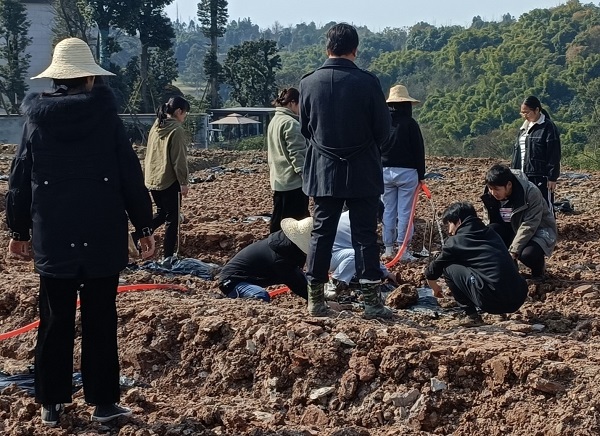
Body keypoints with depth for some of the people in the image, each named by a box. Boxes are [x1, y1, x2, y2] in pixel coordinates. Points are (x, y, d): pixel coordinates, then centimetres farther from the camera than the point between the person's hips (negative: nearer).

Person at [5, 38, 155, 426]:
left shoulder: (36, 120, 1)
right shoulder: (107, 118, -5)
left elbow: (19, 181, 6)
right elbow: (131, 177, -4)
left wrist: (19, 230, 16)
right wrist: (144, 226, 4)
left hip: (53, 239, 2)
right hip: (102, 238, -2)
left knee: (56, 321, 9)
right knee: (100, 320, 5)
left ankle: (52, 403, 15)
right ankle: (103, 402, 10)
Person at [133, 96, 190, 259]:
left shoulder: (155, 127, 9)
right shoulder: (176, 130, -15)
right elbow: (179, 159, -16)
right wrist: (183, 182, -11)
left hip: (152, 179, 8)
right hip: (169, 181, -8)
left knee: (161, 213, 21)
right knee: (172, 218, 3)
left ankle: (134, 237, 8)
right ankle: (167, 255, 5)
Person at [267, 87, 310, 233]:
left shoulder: (274, 121, 14)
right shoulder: (290, 123, -15)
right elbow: (297, 154, -19)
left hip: (278, 181, 9)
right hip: (293, 182, -9)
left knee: (278, 221, 13)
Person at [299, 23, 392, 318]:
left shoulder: (309, 83, -3)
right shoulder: (367, 83, -11)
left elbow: (305, 128, 8)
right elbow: (383, 129, -4)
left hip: (323, 172, 2)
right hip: (362, 173, -2)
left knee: (321, 233, 8)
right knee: (365, 235, 1)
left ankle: (315, 299, 10)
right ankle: (371, 301, 2)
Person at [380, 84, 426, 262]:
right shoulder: (410, 123, -7)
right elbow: (419, 150, -4)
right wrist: (421, 174, 3)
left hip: (385, 172, 3)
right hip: (407, 172, -3)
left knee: (388, 211, 9)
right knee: (404, 212, -2)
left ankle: (388, 249, 10)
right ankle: (403, 250, -3)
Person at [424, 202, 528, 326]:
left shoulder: (456, 241, 5)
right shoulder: (490, 233, 21)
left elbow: (431, 272, 20)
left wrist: (435, 288, 43)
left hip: (494, 300, -7)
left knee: (448, 268, 10)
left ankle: (471, 315, 10)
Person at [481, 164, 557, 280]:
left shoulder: (531, 193, -29)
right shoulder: (490, 196, -13)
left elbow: (528, 226, -31)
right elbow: (489, 222, -5)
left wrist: (513, 252, -35)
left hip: (538, 229, -5)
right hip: (513, 228, 5)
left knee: (528, 254, -36)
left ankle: (538, 267, 3)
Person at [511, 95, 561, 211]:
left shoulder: (548, 127, -8)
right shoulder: (524, 128, 16)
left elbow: (554, 154, -11)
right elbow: (517, 151, 20)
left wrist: (552, 177, -14)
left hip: (541, 177, -8)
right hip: (524, 176, 8)